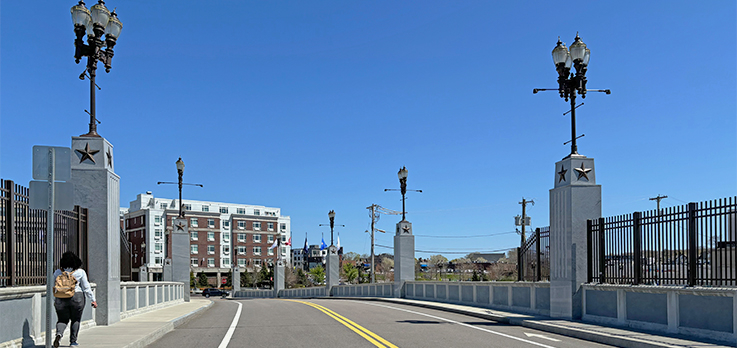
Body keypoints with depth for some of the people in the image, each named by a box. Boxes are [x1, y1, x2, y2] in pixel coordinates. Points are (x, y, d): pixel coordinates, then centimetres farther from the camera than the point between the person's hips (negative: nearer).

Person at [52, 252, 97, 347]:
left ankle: (59, 334, -16)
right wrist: (93, 300, 4)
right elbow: (86, 287, -1)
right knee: (75, 320, 12)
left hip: (61, 300, 2)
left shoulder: (57, 273, 3)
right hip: (77, 298, -1)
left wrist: (54, 300, 21)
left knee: (62, 320, 11)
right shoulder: (80, 272, -3)